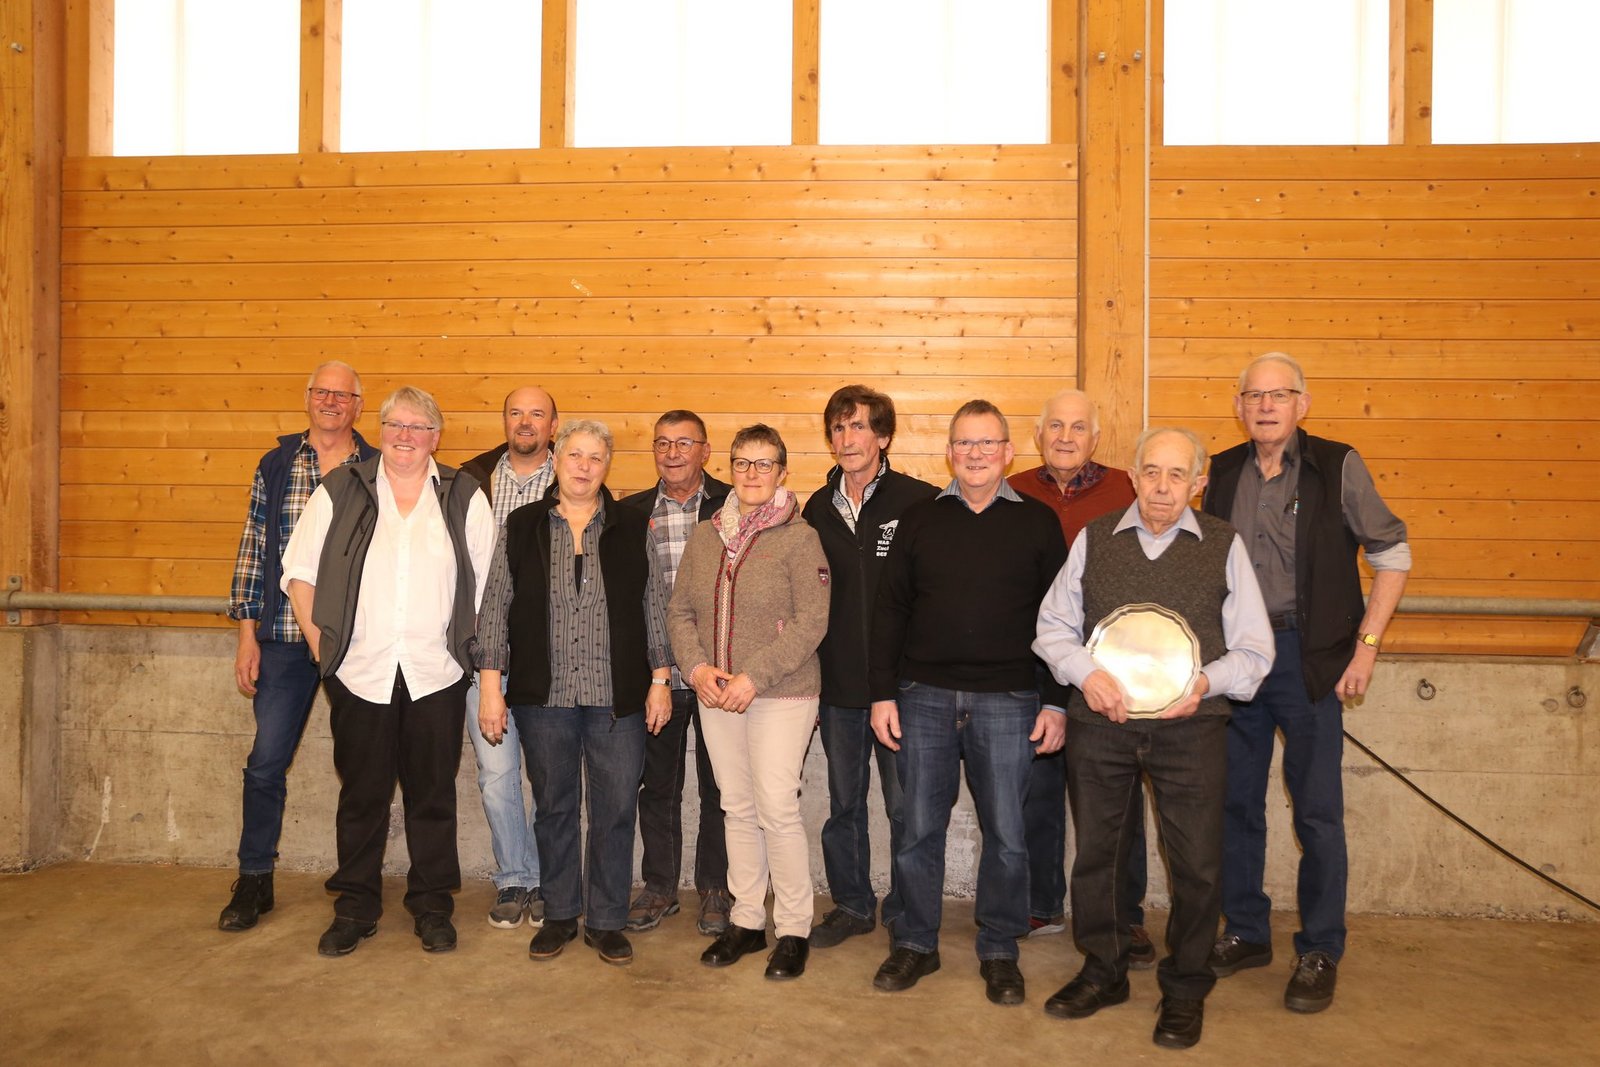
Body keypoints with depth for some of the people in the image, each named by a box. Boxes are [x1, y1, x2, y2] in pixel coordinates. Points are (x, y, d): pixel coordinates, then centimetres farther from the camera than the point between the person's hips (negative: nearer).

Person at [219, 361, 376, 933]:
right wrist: (247, 635, 2)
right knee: (267, 761, 3)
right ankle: (254, 882, 19)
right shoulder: (275, 466, 7)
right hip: (285, 638, 1)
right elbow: (253, 550, 7)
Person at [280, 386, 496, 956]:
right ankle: (355, 908, 25)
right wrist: (322, 647, -1)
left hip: (436, 675, 0)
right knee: (361, 795, 10)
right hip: (360, 674, 0)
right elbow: (300, 574, 6)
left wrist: (470, 649, 0)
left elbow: (488, 584, 6)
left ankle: (433, 906, 23)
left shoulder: (464, 497, 4)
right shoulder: (339, 491, 5)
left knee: (433, 795, 8)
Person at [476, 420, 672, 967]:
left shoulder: (632, 528, 5)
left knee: (616, 809, 4)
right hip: (544, 696, 1)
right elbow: (495, 608, 5)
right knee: (554, 806, 11)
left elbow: (655, 607, 6)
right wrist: (490, 685, 0)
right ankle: (559, 915, 28)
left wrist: (659, 680, 2)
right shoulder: (522, 527, 5)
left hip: (618, 697, 0)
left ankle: (606, 920, 19)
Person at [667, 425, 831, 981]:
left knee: (777, 809, -5)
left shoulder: (798, 537, -7)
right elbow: (680, 611, 10)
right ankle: (746, 920, 26)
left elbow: (812, 621, -13)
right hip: (716, 696, 5)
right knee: (737, 808, 12)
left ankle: (794, 929, 12)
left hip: (782, 695, -5)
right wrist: (696, 667, -7)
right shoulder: (704, 535, 9)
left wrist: (753, 676, -18)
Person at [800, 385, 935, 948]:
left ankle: (906, 913, 25)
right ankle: (852, 905, 32)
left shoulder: (921, 502, -8)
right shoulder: (818, 509, 7)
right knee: (844, 805, 16)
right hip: (837, 686, 4)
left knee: (907, 807, 7)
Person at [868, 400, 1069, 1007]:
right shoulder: (920, 521, 8)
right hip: (924, 698, 1)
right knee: (919, 829, 8)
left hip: (1006, 703, -1)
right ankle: (915, 944, 25)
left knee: (1006, 833, 6)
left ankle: (999, 951, 24)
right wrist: (882, 693, 1)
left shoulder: (1036, 523, 4)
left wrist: (1057, 702, -2)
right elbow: (889, 609, 7)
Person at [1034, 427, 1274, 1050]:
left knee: (1197, 863, 3)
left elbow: (1254, 648, 5)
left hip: (1191, 727, -1)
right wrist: (1085, 673, -11)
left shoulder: (1224, 546, 4)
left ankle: (1185, 989, 26)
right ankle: (1103, 973, 33)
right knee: (1095, 852, 12)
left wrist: (1206, 682, -14)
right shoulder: (1093, 540, 7)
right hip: (1099, 724, 2)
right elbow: (1052, 625, 8)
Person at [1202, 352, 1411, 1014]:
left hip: (1308, 654, -4)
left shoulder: (1336, 466, -4)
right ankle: (1246, 934, 26)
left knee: (1317, 809, 2)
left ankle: (1320, 953, 18)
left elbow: (1392, 555, -1)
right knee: (1235, 800, 10)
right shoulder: (1222, 473, 7)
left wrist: (1365, 646, -7)